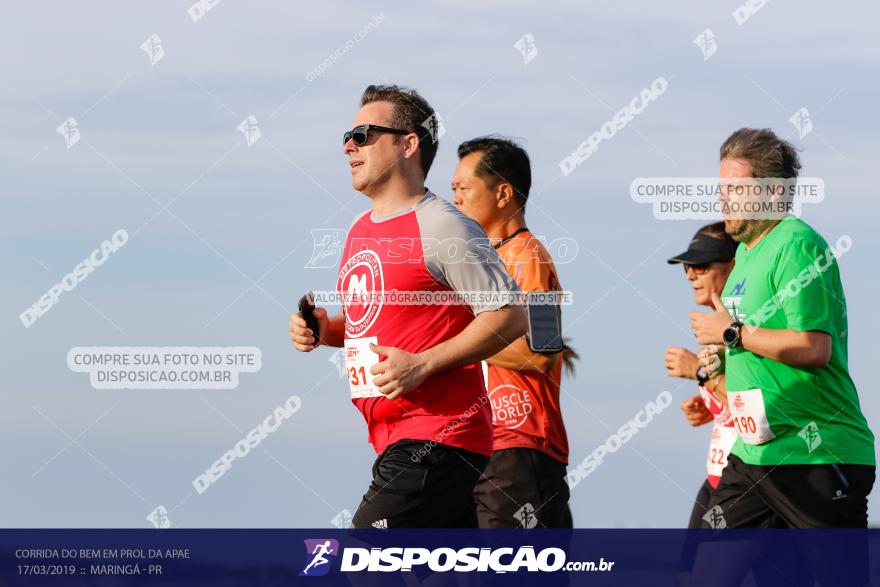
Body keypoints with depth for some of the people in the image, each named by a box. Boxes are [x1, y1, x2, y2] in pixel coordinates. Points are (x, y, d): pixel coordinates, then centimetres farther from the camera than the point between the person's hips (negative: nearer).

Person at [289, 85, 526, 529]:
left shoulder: (441, 227, -11)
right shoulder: (359, 232, 16)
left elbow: (510, 316, -15)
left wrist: (422, 364, -20)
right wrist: (324, 329, 9)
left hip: (436, 440, -9)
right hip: (393, 441, 9)